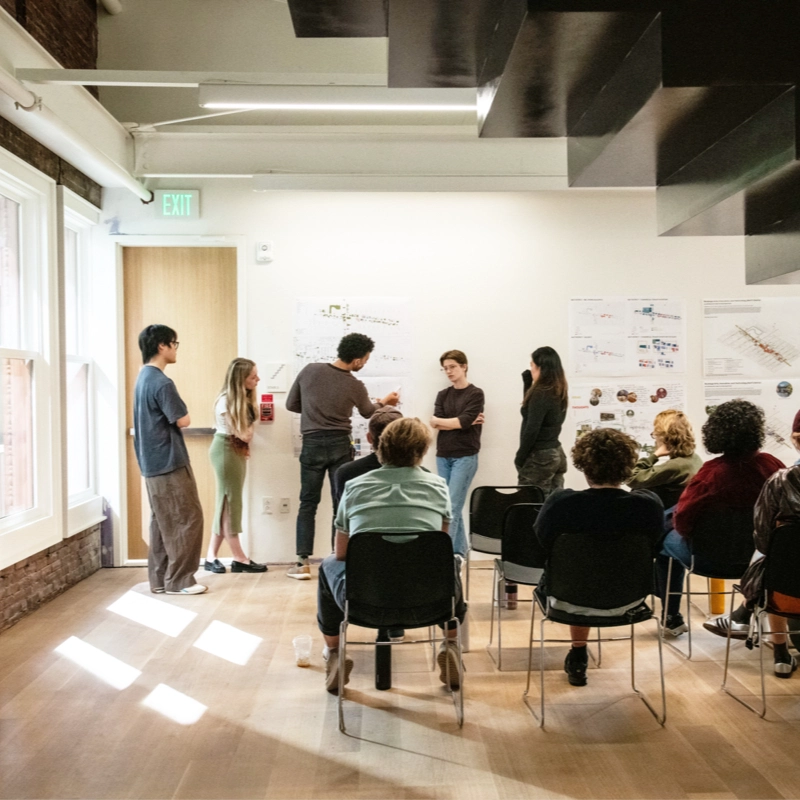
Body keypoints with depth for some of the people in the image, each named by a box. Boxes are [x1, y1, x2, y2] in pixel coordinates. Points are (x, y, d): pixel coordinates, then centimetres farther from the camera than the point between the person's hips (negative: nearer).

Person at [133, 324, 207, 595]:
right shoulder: (161, 383, -18)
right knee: (187, 519, -3)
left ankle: (159, 579, 17)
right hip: (169, 462, -10)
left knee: (162, 521, 13)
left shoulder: (143, 378, 13)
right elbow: (183, 420, -17)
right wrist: (181, 413, 2)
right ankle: (178, 580, 3)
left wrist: (173, 416, 6)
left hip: (152, 462, 10)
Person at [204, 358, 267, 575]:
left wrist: (246, 444, -7)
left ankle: (212, 556, 15)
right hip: (226, 450, -9)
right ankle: (239, 559, 4)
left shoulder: (244, 397, 6)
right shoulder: (226, 401, -20)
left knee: (227, 502, 9)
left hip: (238, 449, 9)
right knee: (229, 502, -2)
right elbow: (244, 434, -18)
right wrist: (249, 430, 1)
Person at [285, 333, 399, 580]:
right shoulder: (355, 386, -6)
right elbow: (367, 412, 15)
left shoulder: (309, 370, -5)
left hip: (312, 445, 1)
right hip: (340, 446, -1)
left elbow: (291, 404, 4)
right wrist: (383, 402, 35)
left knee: (308, 504, 8)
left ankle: (302, 562, 5)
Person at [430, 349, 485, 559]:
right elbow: (434, 423, -1)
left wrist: (442, 421, -3)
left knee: (452, 507, -9)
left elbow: (465, 421, -14)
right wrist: (460, 422, -9)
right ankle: (459, 551, 19)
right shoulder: (443, 395, 11)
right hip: (443, 456, 5)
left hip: (465, 457, -5)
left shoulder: (475, 394, -2)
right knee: (450, 507, 8)